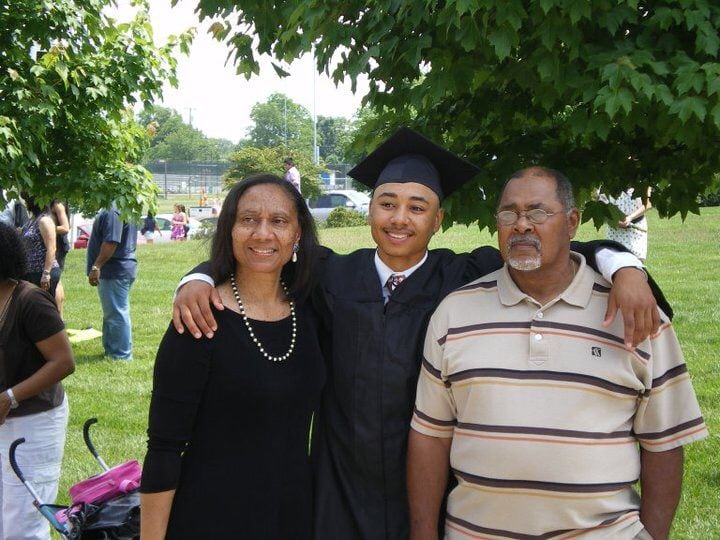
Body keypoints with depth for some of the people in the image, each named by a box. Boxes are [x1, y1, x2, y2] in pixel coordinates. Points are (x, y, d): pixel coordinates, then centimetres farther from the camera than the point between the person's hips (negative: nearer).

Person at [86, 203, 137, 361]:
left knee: (116, 314, -4)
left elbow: (111, 242, -28)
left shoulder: (113, 210, -20)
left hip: (114, 271, -11)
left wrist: (96, 266, -25)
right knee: (113, 313, 18)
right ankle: (111, 350, 27)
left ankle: (122, 355, 1)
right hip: (121, 269, 11)